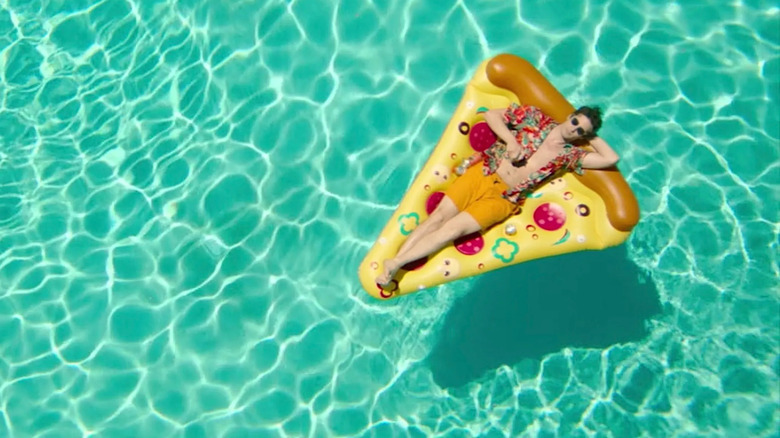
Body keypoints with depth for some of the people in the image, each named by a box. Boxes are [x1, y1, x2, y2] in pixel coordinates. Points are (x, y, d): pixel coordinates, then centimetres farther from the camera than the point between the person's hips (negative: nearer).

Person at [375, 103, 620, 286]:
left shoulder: (569, 154, 6)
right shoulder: (535, 117, 7)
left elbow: (610, 159, 1)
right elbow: (491, 114, 6)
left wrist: (590, 135, 7)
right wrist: (511, 141, -7)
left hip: (503, 198, -1)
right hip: (482, 173, 1)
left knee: (452, 229, -14)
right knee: (439, 216, -10)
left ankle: (397, 263, -14)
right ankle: (393, 265, -8)